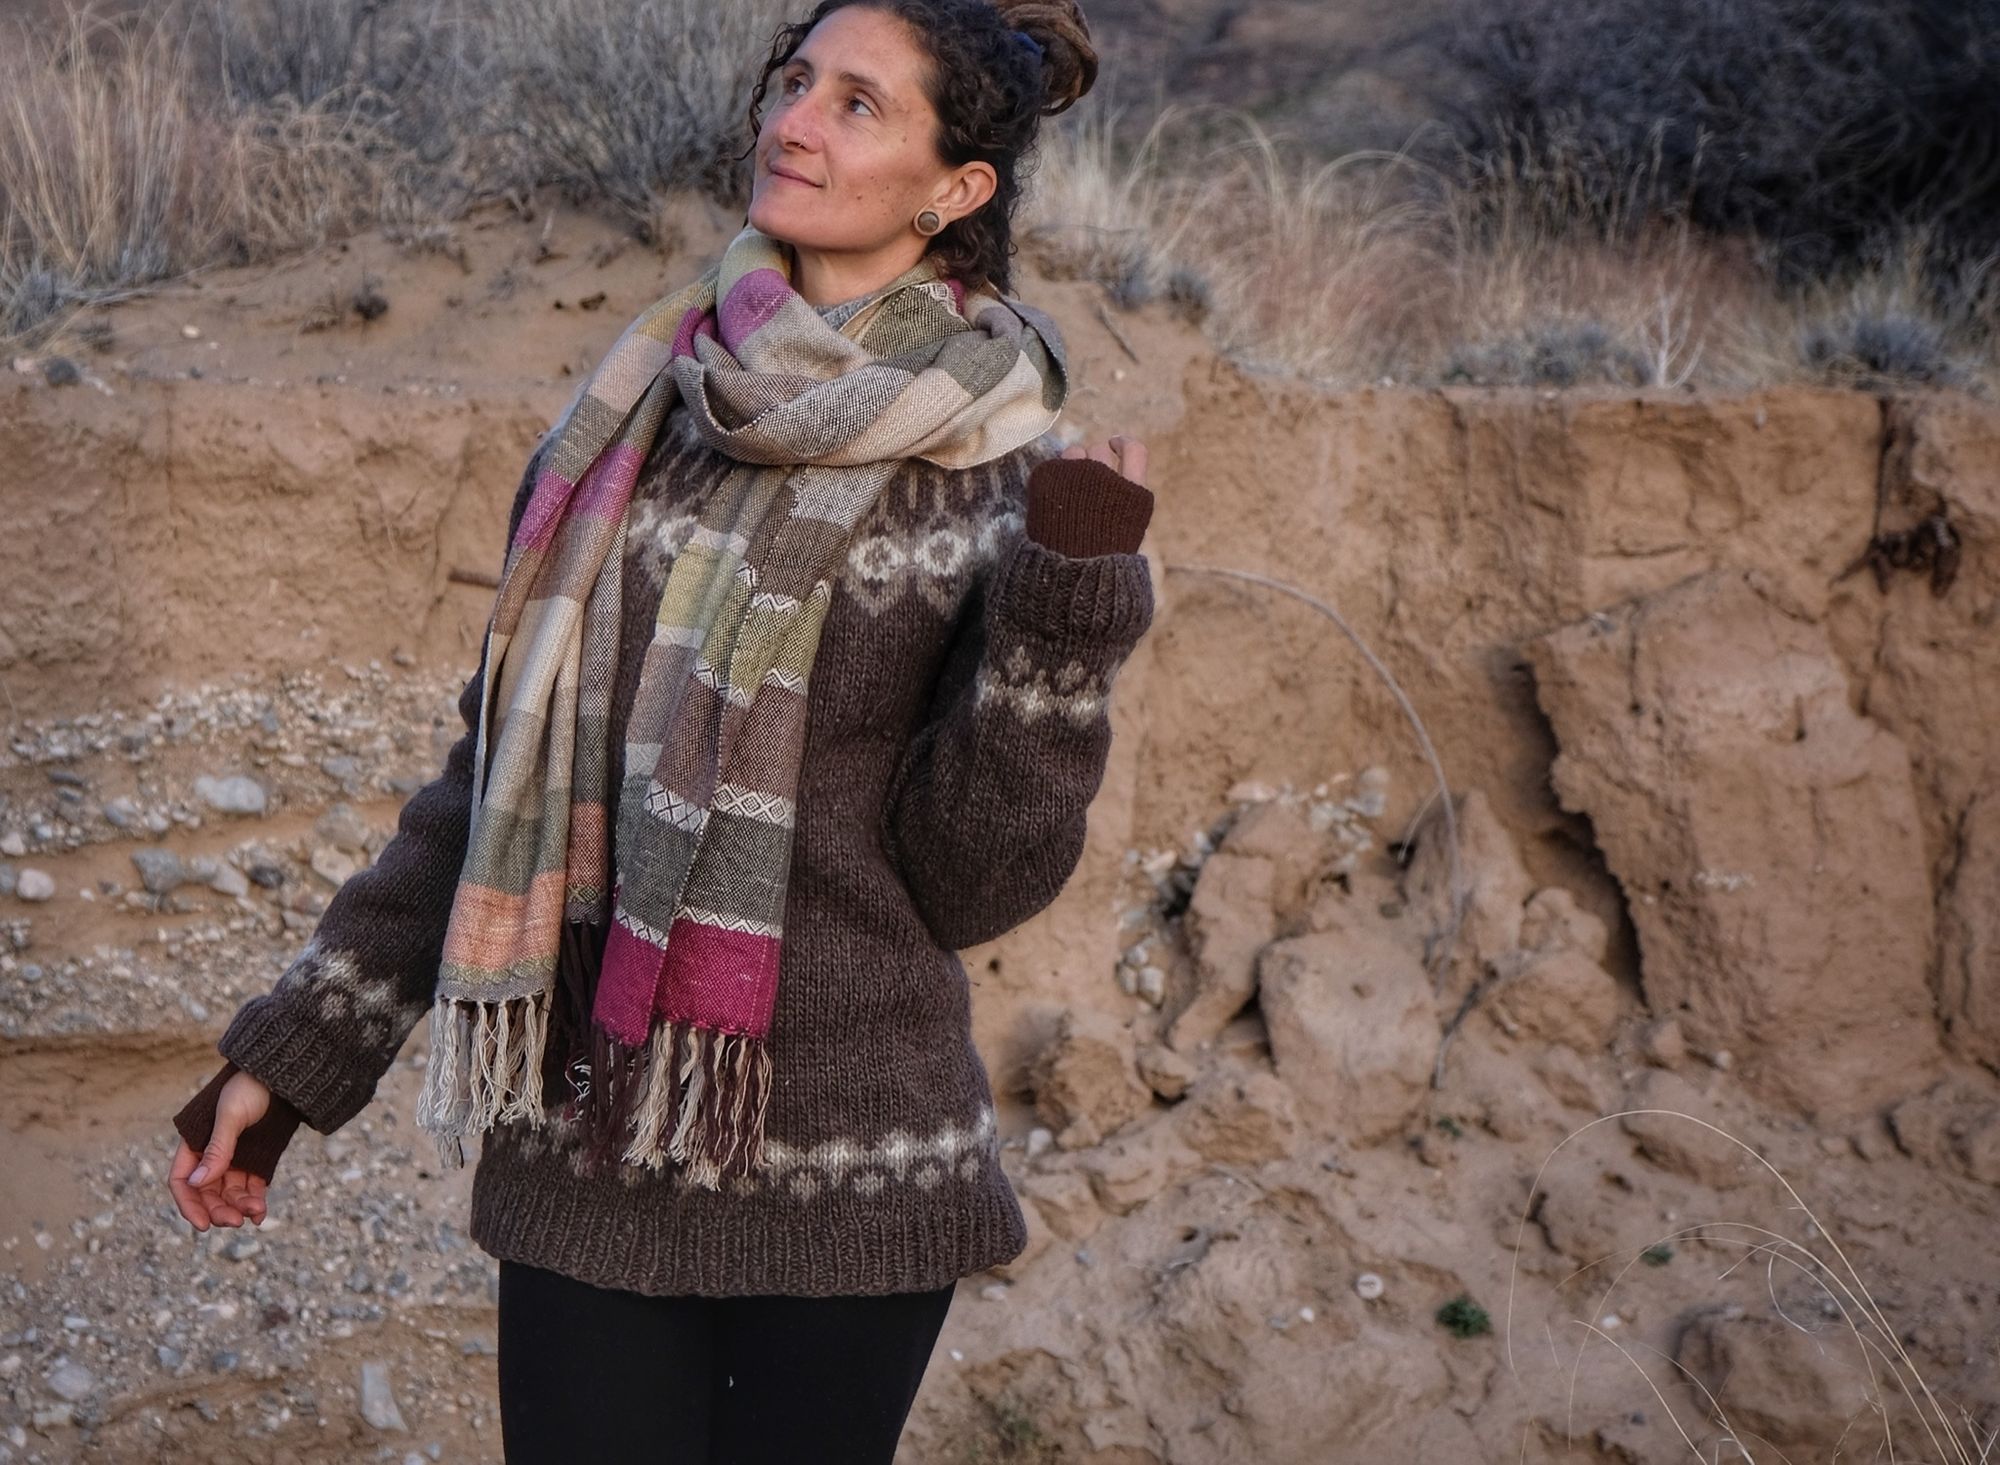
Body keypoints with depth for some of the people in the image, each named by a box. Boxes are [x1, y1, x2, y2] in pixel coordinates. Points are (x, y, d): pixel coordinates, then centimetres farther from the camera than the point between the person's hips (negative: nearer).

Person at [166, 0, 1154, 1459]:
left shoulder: (1004, 487, -5)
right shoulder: (643, 413, 4)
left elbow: (967, 886, -7)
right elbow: (502, 763, 11)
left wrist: (1068, 603, -18)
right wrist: (296, 1049, 11)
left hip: (840, 1172, -3)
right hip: (582, 1158, 3)